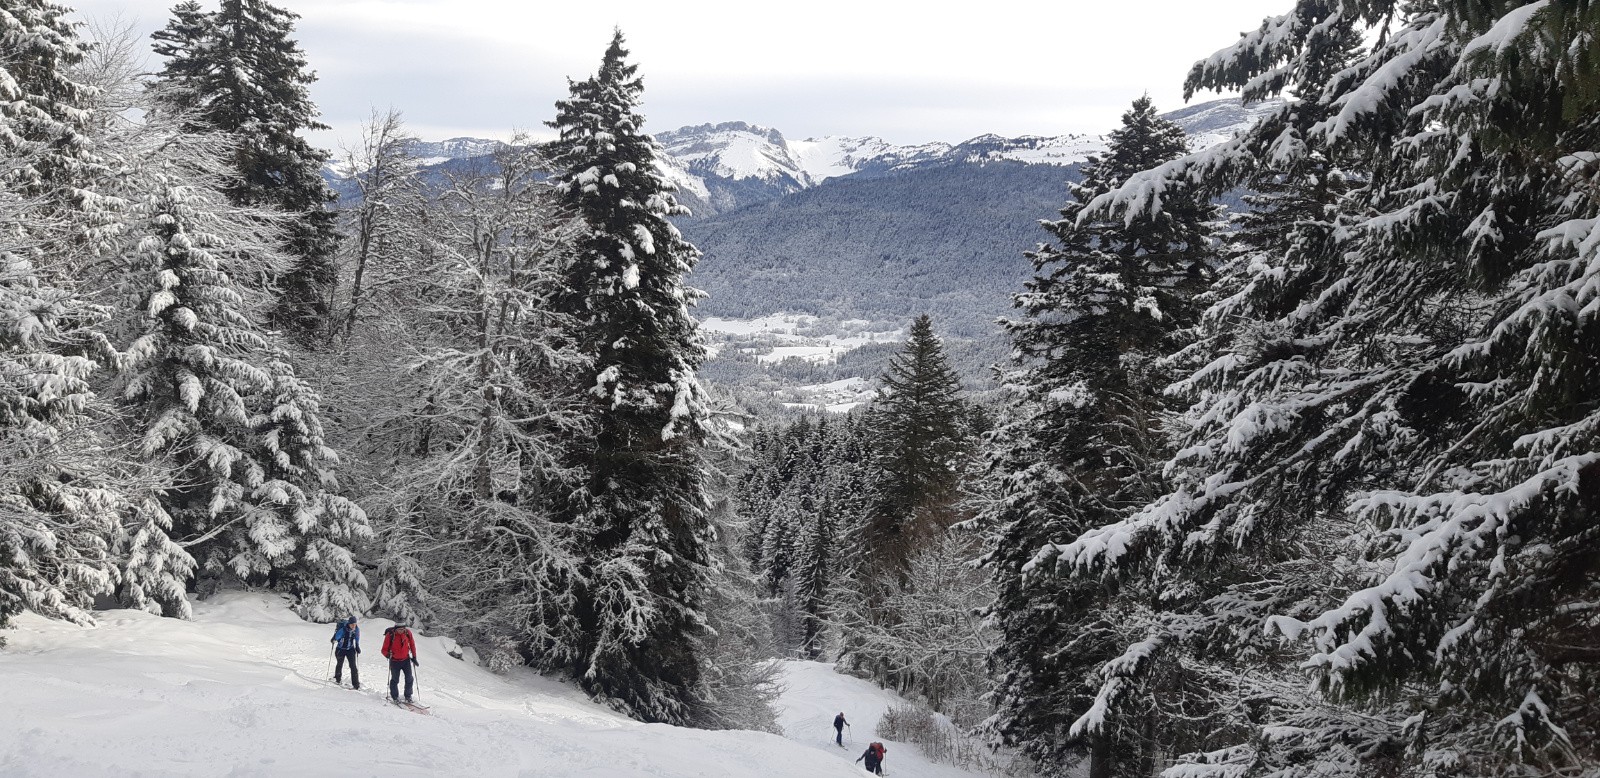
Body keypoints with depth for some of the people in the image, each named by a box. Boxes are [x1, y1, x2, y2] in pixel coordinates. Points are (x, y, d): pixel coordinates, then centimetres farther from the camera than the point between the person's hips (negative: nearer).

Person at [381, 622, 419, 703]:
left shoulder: (408, 633, -9)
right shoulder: (390, 635, -17)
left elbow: (412, 645, 5)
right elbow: (384, 649, -11)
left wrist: (414, 657, 4)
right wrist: (388, 654, -32)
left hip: (406, 660, 2)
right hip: (394, 661, -2)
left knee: (409, 679, 1)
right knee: (395, 680, 3)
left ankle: (408, 696, 16)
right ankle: (395, 697, 21)